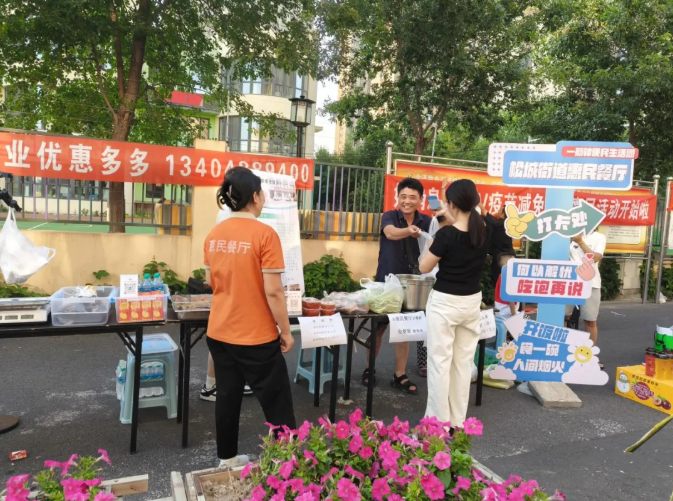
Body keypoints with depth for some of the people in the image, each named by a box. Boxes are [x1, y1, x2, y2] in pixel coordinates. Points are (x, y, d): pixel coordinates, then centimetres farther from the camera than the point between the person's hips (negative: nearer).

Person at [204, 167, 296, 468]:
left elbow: (211, 282, 13)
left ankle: (227, 459, 32)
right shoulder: (265, 234, -17)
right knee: (276, 403, 8)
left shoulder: (214, 235, 2)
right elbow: (273, 291, -19)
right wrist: (286, 331, -8)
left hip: (219, 332, 6)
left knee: (227, 397, 19)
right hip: (256, 336, -6)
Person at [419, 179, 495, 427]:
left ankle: (439, 422, 13)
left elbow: (424, 268, -7)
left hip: (445, 302, -6)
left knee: (440, 361, 4)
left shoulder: (447, 234, -19)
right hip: (472, 302, 6)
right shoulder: (486, 228, -4)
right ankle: (458, 421, 24)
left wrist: (432, 244, 5)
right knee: (464, 362, 13)